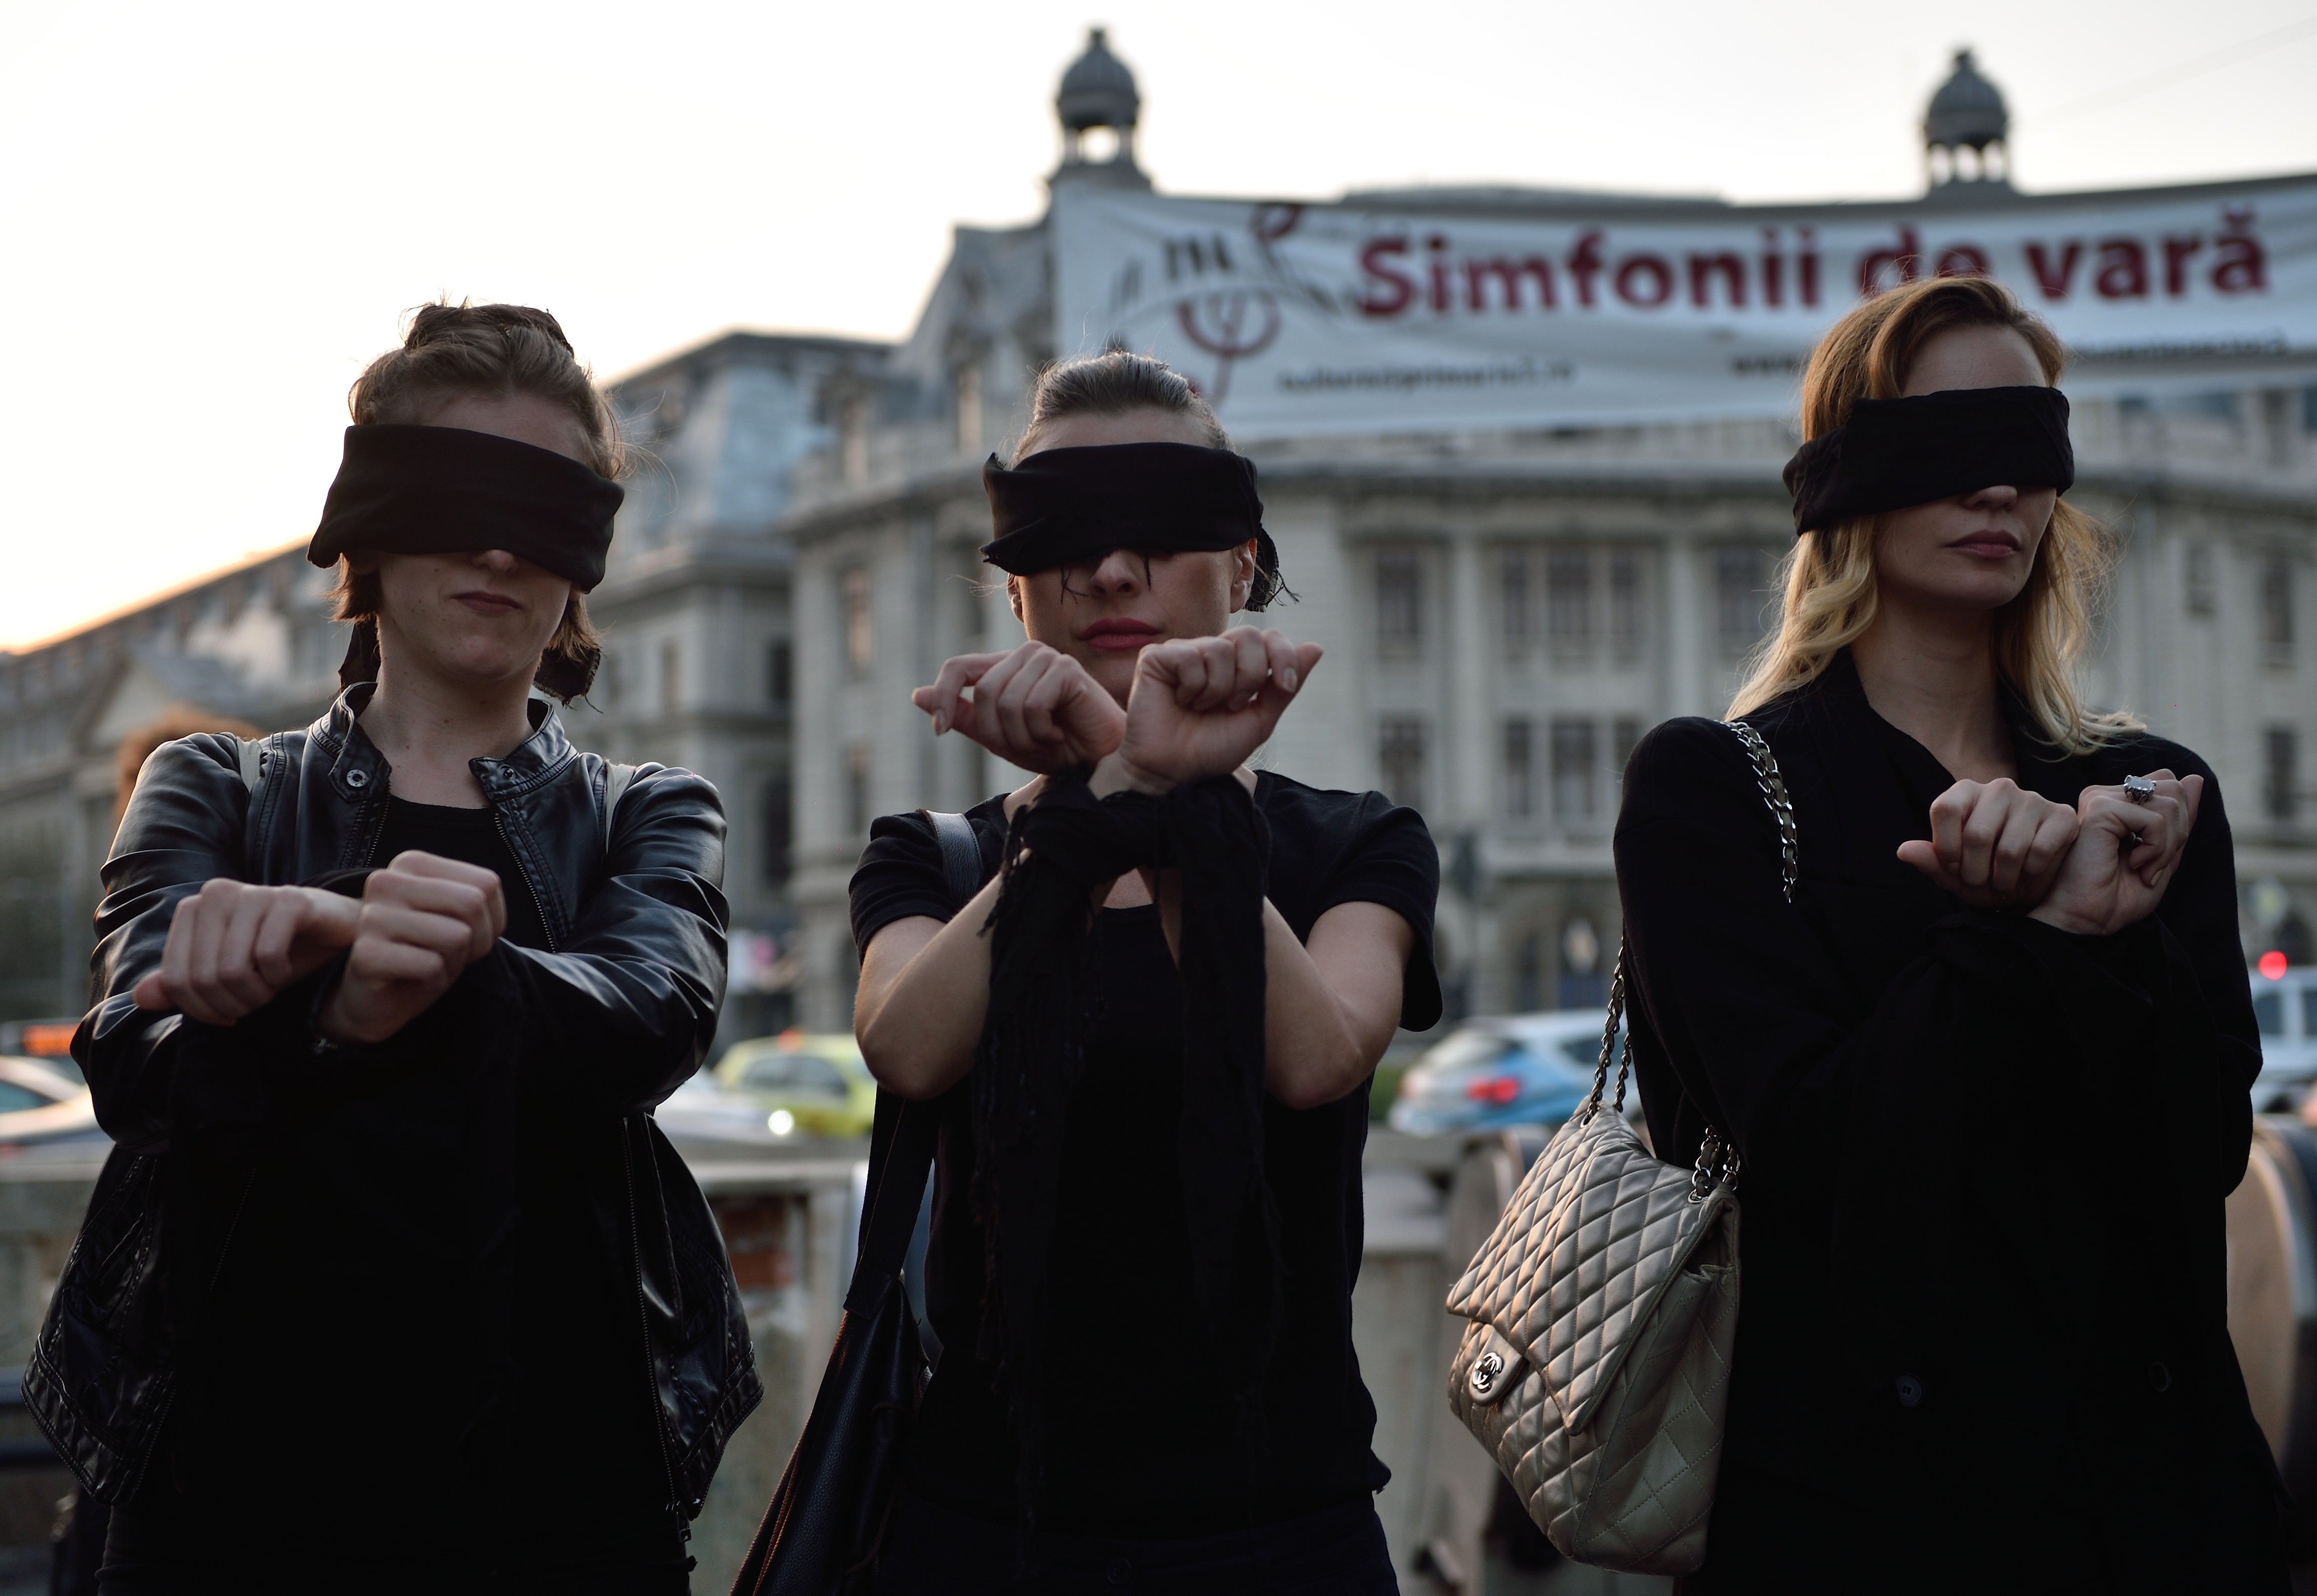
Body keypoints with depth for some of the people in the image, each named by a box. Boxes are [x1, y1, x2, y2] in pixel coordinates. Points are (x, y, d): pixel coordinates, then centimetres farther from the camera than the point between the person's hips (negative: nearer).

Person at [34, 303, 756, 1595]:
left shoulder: (652, 821, 8)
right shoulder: (212, 795, 8)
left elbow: (649, 1022, -15)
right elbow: (142, 1061, -12)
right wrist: (345, 996, -36)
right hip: (241, 1480, 0)